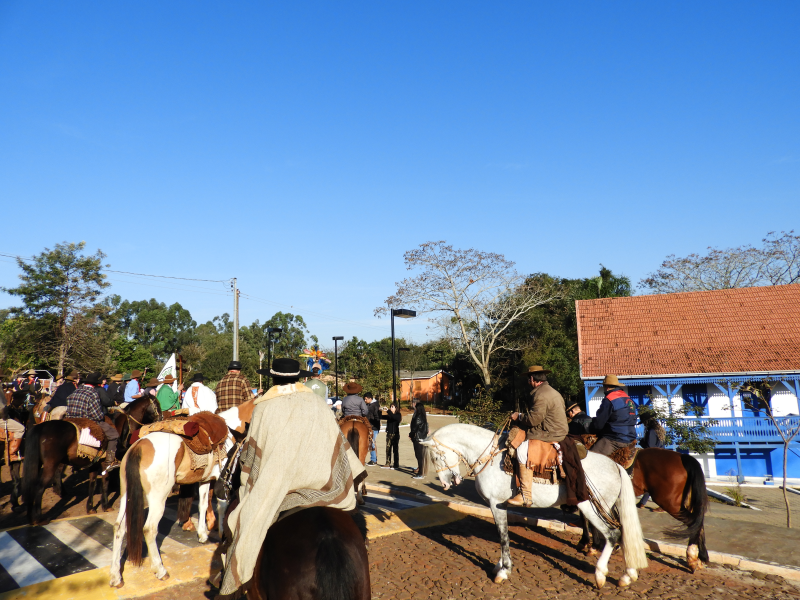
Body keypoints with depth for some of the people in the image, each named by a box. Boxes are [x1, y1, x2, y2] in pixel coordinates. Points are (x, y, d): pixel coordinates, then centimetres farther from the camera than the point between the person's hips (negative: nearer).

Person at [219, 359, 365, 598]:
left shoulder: (264, 408, -3)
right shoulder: (316, 404, 4)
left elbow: (253, 452, 1)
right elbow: (338, 444, 9)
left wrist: (250, 491, 12)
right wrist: (353, 474, 19)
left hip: (276, 487, -2)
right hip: (319, 479, 3)